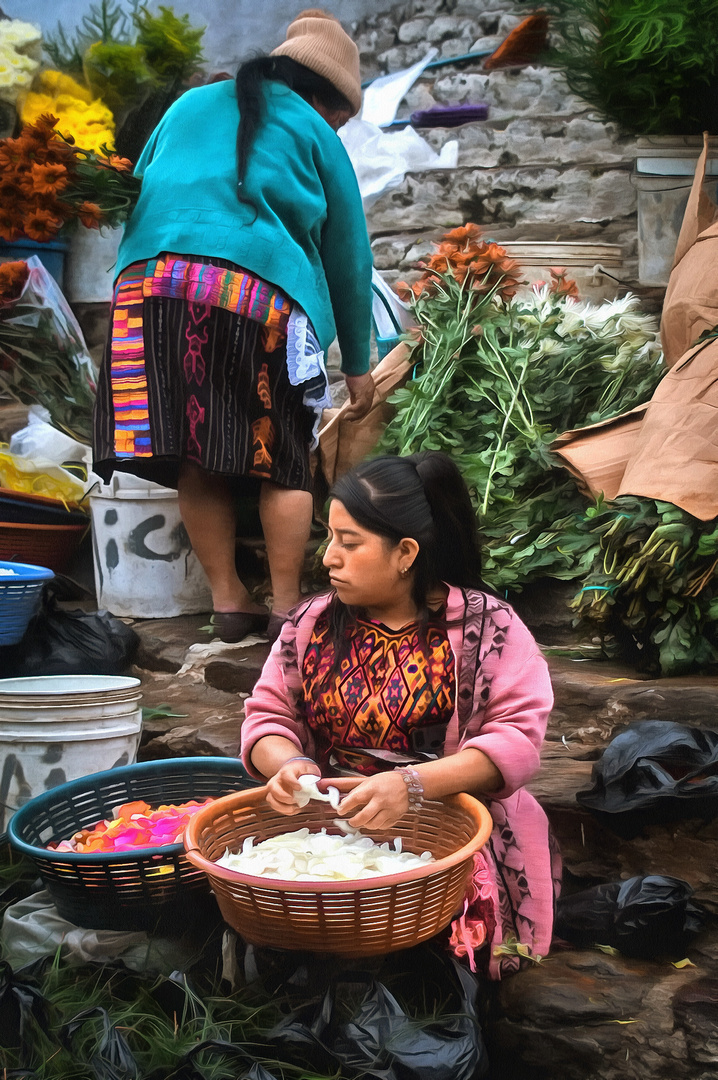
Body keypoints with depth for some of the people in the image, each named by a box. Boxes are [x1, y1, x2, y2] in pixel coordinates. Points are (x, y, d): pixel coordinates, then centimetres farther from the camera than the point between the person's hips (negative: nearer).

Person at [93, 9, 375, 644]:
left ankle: (228, 603, 10)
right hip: (259, 291, -4)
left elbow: (140, 192, 28)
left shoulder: (189, 107, 27)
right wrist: (358, 365, 21)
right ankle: (286, 609, 6)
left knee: (196, 458, 5)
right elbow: (348, 257, 16)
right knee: (282, 461, 4)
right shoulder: (314, 134, 15)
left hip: (150, 280, 4)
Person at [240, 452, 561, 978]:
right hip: (329, 819, 3)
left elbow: (517, 739, -11)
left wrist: (412, 784, -25)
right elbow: (268, 715, 12)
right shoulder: (312, 623, 10)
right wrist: (287, 764, -13)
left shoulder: (486, 625, -3)